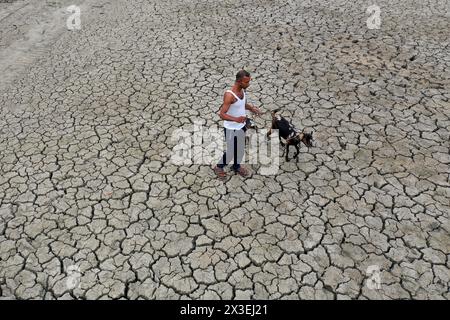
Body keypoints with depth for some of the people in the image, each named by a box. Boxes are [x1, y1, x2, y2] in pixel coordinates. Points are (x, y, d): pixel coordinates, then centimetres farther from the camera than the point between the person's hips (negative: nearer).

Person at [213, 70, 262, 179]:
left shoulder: (242, 90, -3)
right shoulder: (229, 95, -29)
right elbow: (222, 114, -30)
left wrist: (251, 108, -2)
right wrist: (236, 119, -44)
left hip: (241, 126, 8)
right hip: (231, 129, -8)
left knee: (241, 149, 22)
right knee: (231, 151, 6)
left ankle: (237, 166, 47)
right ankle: (219, 167, 32)